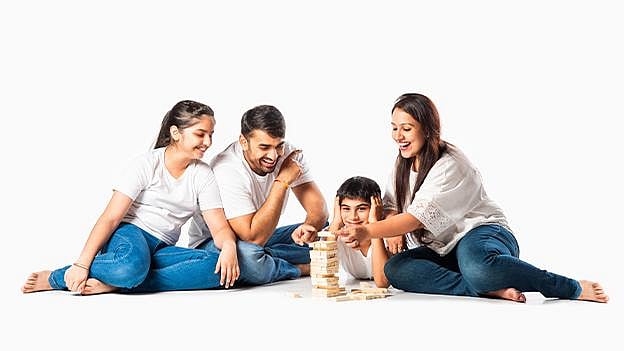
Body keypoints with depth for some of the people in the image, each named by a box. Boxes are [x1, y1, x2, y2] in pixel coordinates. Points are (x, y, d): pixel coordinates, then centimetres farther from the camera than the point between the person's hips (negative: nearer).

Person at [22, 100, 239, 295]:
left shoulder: (203, 174, 6)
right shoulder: (147, 165, -5)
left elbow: (219, 227, -2)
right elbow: (110, 218, -12)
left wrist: (229, 245, -28)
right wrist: (82, 264, -24)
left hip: (161, 249, 5)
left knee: (217, 267, -27)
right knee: (131, 265, -42)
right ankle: (56, 278, -17)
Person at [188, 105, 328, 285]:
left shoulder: (289, 154, -10)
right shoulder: (227, 171, -29)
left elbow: (319, 208, -12)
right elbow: (254, 237, -33)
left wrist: (309, 226, -38)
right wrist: (282, 182, -32)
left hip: (262, 237, 6)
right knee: (246, 255, -40)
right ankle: (303, 269, -14)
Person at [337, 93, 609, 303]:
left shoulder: (449, 165, -16)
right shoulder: (403, 165, 10)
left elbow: (419, 217, -25)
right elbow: (394, 209, 8)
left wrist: (368, 232, -36)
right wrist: (392, 229, -17)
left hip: (482, 232, -7)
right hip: (443, 249, 7)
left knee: (475, 265, -44)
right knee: (394, 269, -23)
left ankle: (573, 288, -26)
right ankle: (491, 290, -33)